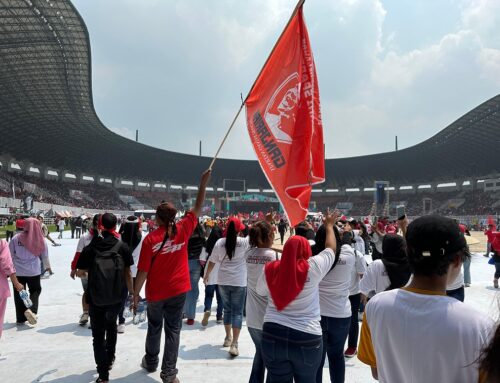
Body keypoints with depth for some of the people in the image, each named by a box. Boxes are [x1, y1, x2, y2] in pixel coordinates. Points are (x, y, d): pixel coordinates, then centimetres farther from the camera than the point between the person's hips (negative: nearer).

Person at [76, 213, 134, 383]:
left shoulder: (90, 248, -7)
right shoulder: (122, 247, -6)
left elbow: (80, 273, -1)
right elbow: (127, 273, -3)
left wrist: (86, 273, 23)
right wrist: (132, 293, 8)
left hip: (96, 298, -2)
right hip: (117, 297, 2)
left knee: (98, 334, 9)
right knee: (111, 325, 28)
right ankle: (110, 359, 41)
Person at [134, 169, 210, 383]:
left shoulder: (150, 239, -16)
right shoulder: (183, 230, -10)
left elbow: (143, 271, -13)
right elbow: (197, 208, 1)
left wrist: (135, 293, -1)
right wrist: (203, 184, 4)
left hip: (155, 293, 0)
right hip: (178, 290, 1)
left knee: (154, 328, 21)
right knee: (173, 331, 8)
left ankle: (151, 362, 40)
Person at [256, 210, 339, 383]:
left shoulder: (270, 269, -4)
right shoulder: (313, 267, -10)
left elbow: (261, 291, 14)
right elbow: (331, 249, 7)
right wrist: (329, 226, 22)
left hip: (273, 336, 1)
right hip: (306, 339, -1)